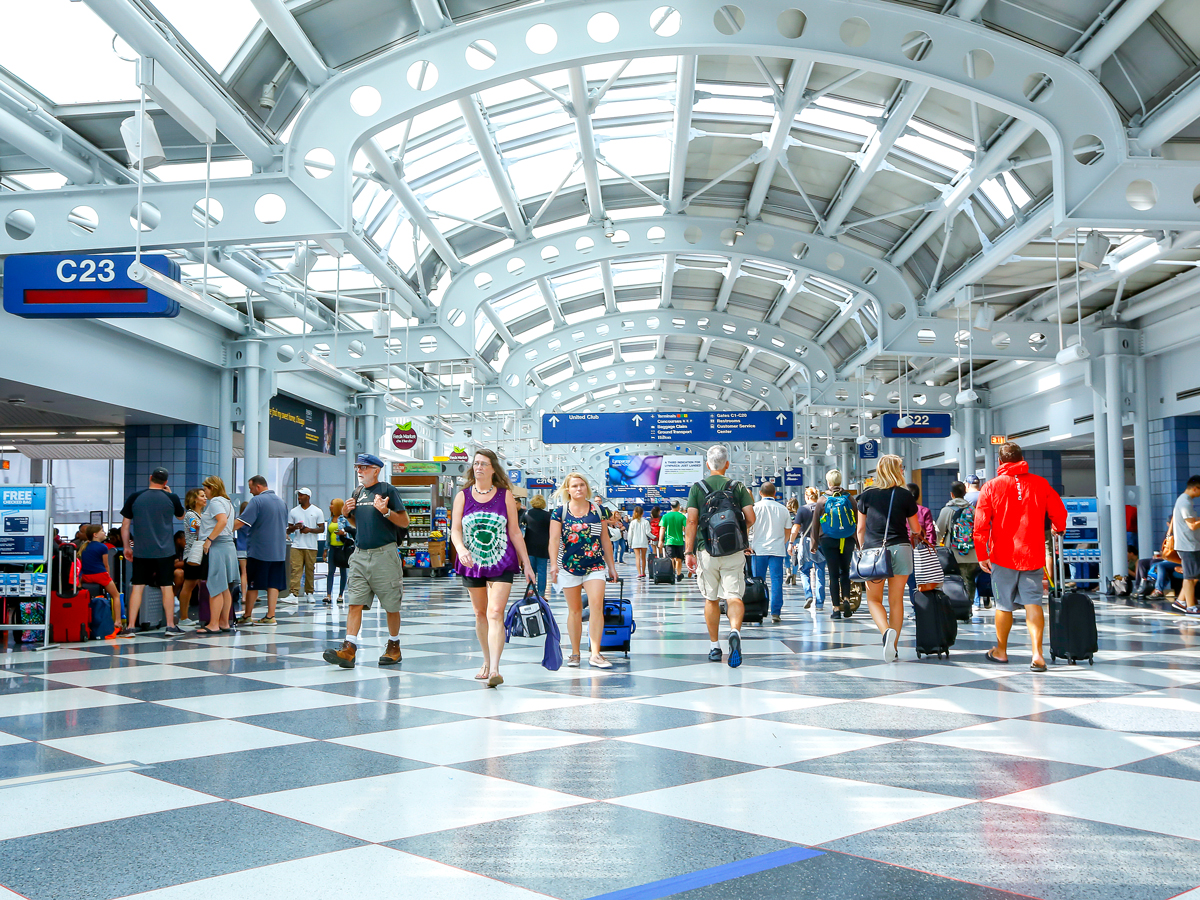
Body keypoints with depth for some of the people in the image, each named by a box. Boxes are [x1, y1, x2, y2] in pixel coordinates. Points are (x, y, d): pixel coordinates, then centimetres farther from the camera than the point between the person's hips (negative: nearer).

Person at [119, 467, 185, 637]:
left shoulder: (134, 497, -1)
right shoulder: (171, 498, -2)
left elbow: (125, 525, 3)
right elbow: (181, 516, 18)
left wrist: (127, 547, 13)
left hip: (141, 551, 1)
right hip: (165, 551, -1)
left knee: (137, 587, 5)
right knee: (167, 587, 6)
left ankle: (130, 627, 3)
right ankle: (171, 625, 10)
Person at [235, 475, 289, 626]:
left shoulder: (257, 501, -10)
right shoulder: (281, 501, 13)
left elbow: (241, 522, -17)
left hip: (259, 550, -6)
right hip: (278, 551, 6)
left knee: (253, 584, 4)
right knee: (274, 584, 4)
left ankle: (247, 616, 12)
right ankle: (270, 616, 2)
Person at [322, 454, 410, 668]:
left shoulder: (388, 490, -4)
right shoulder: (357, 492, 15)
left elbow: (404, 522, -7)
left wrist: (386, 511, -21)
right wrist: (347, 514, 7)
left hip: (384, 554, -5)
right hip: (360, 555, 5)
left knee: (391, 605, 4)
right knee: (354, 603, -4)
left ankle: (394, 646, 19)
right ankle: (349, 650, -8)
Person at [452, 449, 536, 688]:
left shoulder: (505, 495, 2)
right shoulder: (463, 496, 5)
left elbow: (515, 532, 4)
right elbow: (455, 529, -2)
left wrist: (526, 563, 3)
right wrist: (461, 549, -23)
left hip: (501, 563, -2)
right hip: (472, 563, 3)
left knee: (495, 614, -14)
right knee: (481, 614, 12)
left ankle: (495, 670, -19)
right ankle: (487, 662, 28)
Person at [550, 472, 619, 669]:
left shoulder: (597, 510, 8)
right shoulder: (559, 511, 2)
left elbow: (605, 540, 13)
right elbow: (554, 539, -5)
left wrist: (612, 566, 13)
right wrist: (554, 564, -18)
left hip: (595, 566, 1)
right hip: (569, 567, -1)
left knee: (596, 606, -14)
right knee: (574, 610, 7)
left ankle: (595, 654, -12)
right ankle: (575, 653, 18)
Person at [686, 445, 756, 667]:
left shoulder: (697, 488, 2)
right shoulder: (738, 487, 3)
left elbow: (691, 521, -5)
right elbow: (751, 519, -4)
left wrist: (689, 552, -3)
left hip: (707, 551, 0)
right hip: (734, 551, 0)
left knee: (711, 599, 12)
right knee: (734, 597, -3)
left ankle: (714, 647, 17)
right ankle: (735, 631, -31)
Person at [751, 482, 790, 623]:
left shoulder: (756, 507, 0)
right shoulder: (783, 509, 7)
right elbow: (787, 532, 12)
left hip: (759, 549, -1)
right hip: (777, 550, 1)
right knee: (777, 581, 1)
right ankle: (775, 613, -2)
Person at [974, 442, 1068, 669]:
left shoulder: (991, 487, -3)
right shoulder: (1040, 484, 1)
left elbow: (980, 525, -6)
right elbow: (1059, 514, 6)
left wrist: (982, 555, 1)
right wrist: (1058, 530, 28)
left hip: (1003, 555, -1)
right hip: (1033, 555, 1)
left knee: (1004, 605, 11)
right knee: (1033, 603, 3)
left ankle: (1001, 650, 27)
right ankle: (1037, 652, -10)